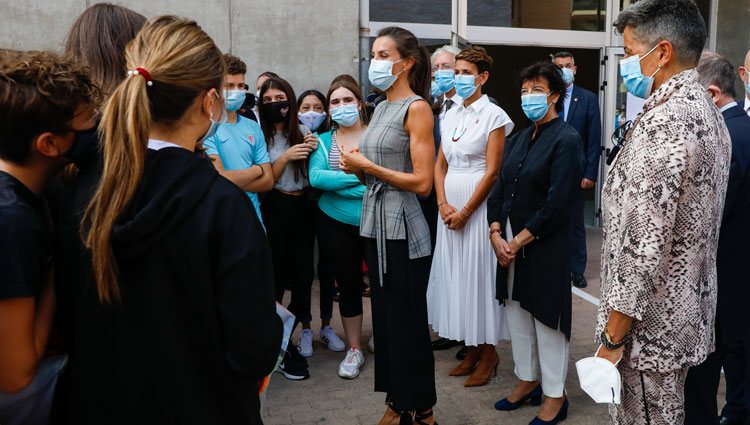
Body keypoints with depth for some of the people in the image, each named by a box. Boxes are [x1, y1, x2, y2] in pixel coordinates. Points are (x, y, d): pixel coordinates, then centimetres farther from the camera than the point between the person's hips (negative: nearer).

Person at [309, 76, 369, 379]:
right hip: (336, 225, 2)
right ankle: (354, 349, 26)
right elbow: (315, 177, -12)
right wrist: (358, 177, -18)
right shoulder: (323, 141, 4)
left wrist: (337, 182, -17)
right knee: (348, 285, 10)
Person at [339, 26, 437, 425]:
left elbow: (422, 182, -18)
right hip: (374, 223, 8)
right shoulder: (381, 108, 13)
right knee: (384, 315, 14)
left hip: (401, 228, -8)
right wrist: (356, 168, 1)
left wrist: (367, 166, -15)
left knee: (407, 320, 3)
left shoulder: (417, 108, -11)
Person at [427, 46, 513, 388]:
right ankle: (472, 350, 22)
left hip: (478, 204, -6)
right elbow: (440, 163, 11)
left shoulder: (494, 116, -7)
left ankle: (488, 353, 13)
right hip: (450, 205, 6)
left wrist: (465, 212, -14)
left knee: (478, 271, -2)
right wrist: (443, 204, -3)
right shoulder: (451, 114, 12)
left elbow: (492, 171, -12)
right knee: (455, 272, 9)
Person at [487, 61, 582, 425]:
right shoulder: (518, 139, 11)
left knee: (546, 318, 3)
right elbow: (500, 189, 9)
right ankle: (527, 381, 33)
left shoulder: (566, 139, -11)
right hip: (510, 245, 7)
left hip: (544, 247, -7)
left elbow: (557, 203, -17)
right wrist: (496, 234, -5)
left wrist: (519, 242, -15)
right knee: (517, 313, 15)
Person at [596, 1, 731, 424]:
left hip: (651, 325, -9)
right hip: (689, 314, 9)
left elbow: (644, 244, -26)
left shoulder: (663, 122, -23)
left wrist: (612, 339, -19)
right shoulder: (706, 111, 9)